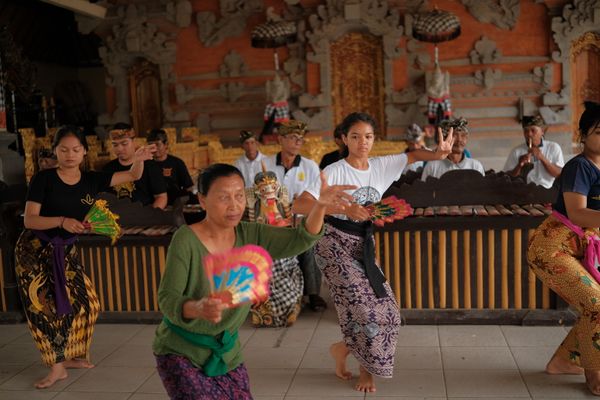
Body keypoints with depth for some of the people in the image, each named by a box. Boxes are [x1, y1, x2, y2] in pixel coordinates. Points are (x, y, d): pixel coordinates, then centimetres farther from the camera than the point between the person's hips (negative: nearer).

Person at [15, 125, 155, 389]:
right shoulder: (43, 179, -15)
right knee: (44, 307, -5)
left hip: (65, 251, 5)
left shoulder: (92, 180, -4)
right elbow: (29, 220, -19)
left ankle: (73, 356, 23)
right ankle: (57, 367, 6)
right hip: (34, 250, -4)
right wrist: (62, 221, -35)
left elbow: (132, 176, -2)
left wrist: (139, 159, -23)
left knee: (83, 302, 4)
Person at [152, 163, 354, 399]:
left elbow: (299, 239, -13)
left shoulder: (250, 235, -5)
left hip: (226, 350, 5)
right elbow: (167, 299, -23)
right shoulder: (186, 240, -20)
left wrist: (320, 204, -31)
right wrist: (198, 308, -45)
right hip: (180, 351, -5)